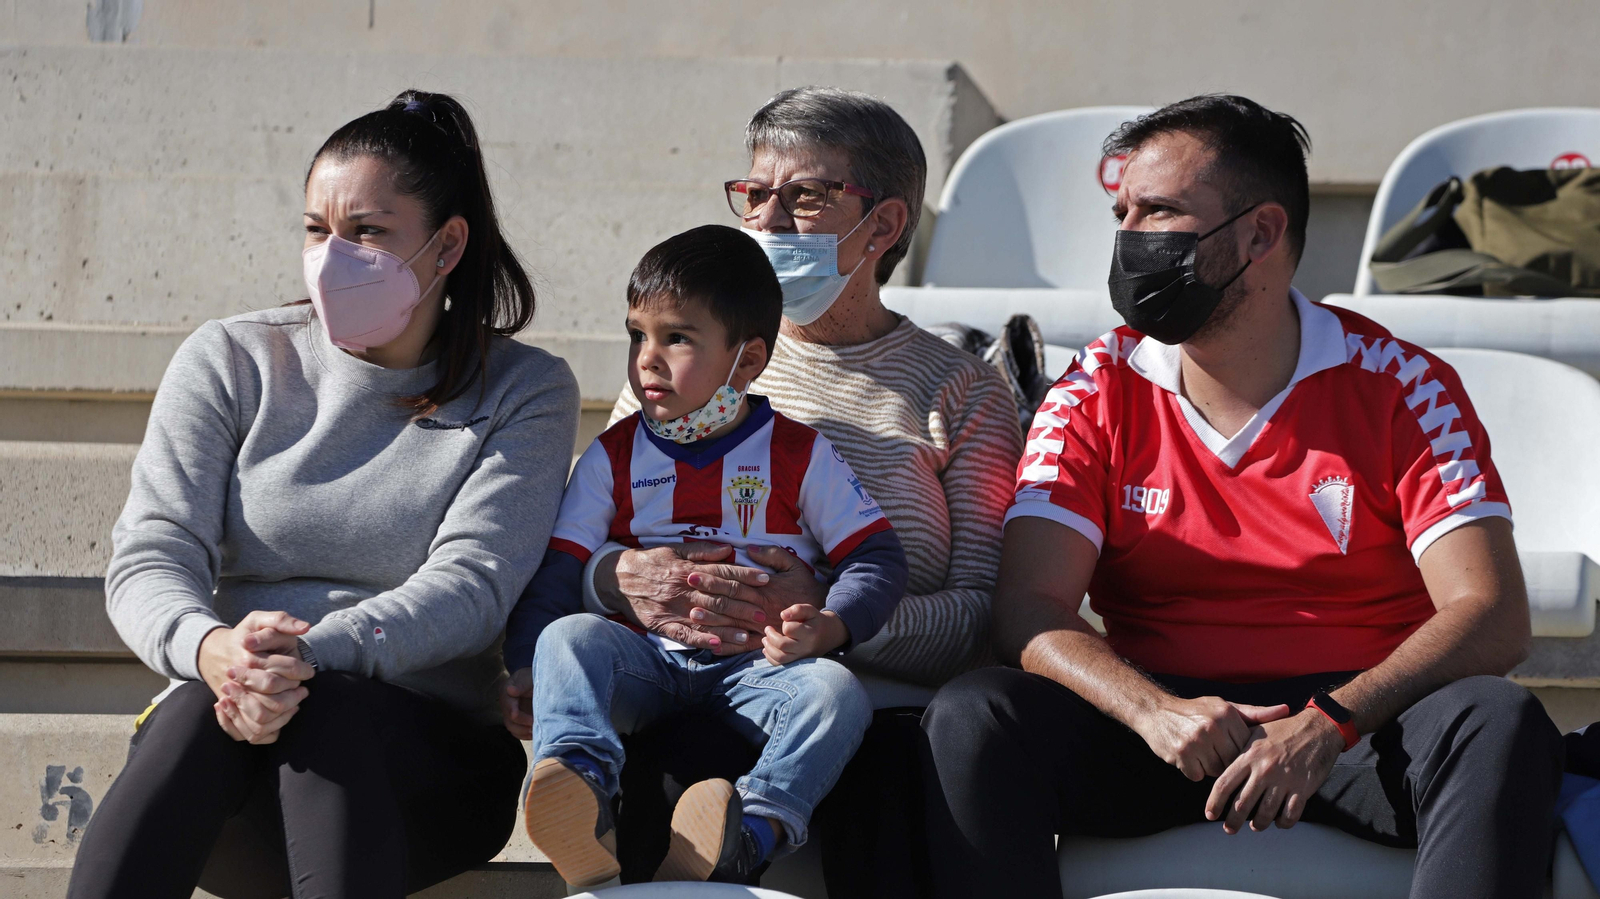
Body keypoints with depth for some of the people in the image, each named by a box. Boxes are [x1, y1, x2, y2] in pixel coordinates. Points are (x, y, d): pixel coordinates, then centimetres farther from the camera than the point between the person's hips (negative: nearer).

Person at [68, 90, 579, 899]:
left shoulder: (525, 392, 6)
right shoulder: (230, 362, 10)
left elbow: (470, 587, -9)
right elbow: (147, 560, -1)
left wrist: (313, 654, -29)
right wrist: (213, 649, -26)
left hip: (431, 756, -1)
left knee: (323, 711, -36)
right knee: (204, 709, -36)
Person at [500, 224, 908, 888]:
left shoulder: (800, 455, 7)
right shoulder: (613, 457, 12)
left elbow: (876, 559, 4)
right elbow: (556, 573, 6)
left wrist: (827, 628, -17)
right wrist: (522, 671, -11)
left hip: (756, 665, -1)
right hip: (643, 656, 1)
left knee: (836, 691, -31)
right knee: (569, 637, -29)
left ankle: (748, 833, -55)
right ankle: (578, 802, -55)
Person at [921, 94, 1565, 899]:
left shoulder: (1399, 387, -2)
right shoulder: (1098, 393, 5)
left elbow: (1490, 617, -11)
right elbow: (1029, 609, -5)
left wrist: (1328, 724, -29)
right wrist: (1155, 713, -27)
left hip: (1353, 720, -1)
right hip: (1161, 715, 1)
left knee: (1498, 725, -33)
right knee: (970, 718, -27)